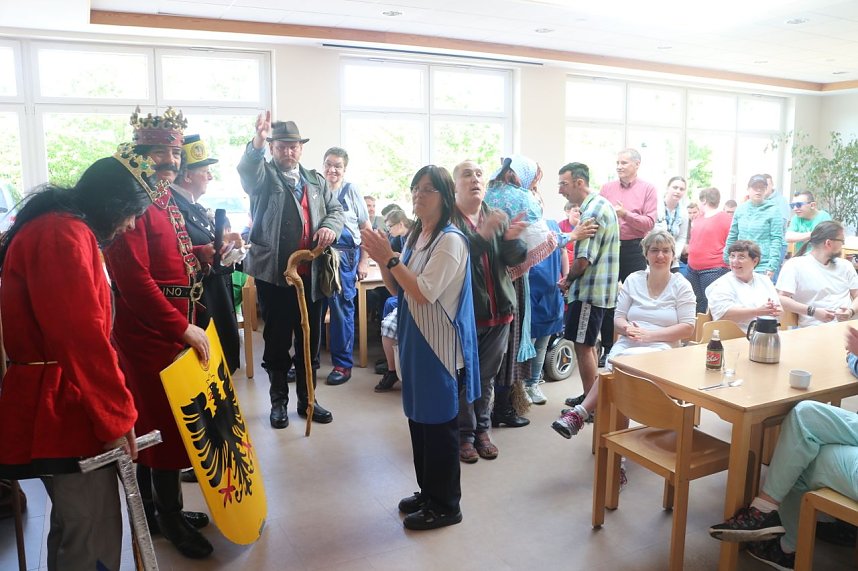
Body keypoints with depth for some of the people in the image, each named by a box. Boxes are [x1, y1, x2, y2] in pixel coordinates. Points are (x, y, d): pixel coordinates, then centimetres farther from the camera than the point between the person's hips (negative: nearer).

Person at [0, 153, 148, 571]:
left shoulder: (53, 228, 16)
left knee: (74, 525, 22)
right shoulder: (65, 235, -18)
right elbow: (82, 336, -25)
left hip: (58, 405, 11)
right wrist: (116, 415, -17)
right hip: (62, 410, -11)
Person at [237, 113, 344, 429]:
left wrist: (330, 226, -10)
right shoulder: (263, 175, 2)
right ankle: (278, 400, 21)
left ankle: (307, 399, 25)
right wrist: (257, 141, -42)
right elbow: (246, 168, -20)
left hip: (310, 273, 4)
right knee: (277, 339, 6)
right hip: (273, 272, -4)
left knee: (310, 338, 11)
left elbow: (336, 209, 14)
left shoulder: (316, 180, 16)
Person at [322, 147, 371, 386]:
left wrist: (364, 262, -3)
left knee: (342, 308, 4)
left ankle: (343, 364, 15)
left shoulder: (351, 191, 0)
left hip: (345, 256, -2)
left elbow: (367, 229, 1)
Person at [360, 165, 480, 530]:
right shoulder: (416, 236, 10)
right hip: (415, 342, 9)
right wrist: (381, 261, -2)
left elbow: (425, 293, -23)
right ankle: (428, 492, 33)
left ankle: (445, 505, 19)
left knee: (439, 425, 3)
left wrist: (390, 258, -20)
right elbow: (399, 289, 13)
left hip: (440, 347, -9)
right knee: (419, 420, 17)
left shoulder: (450, 240, -16)